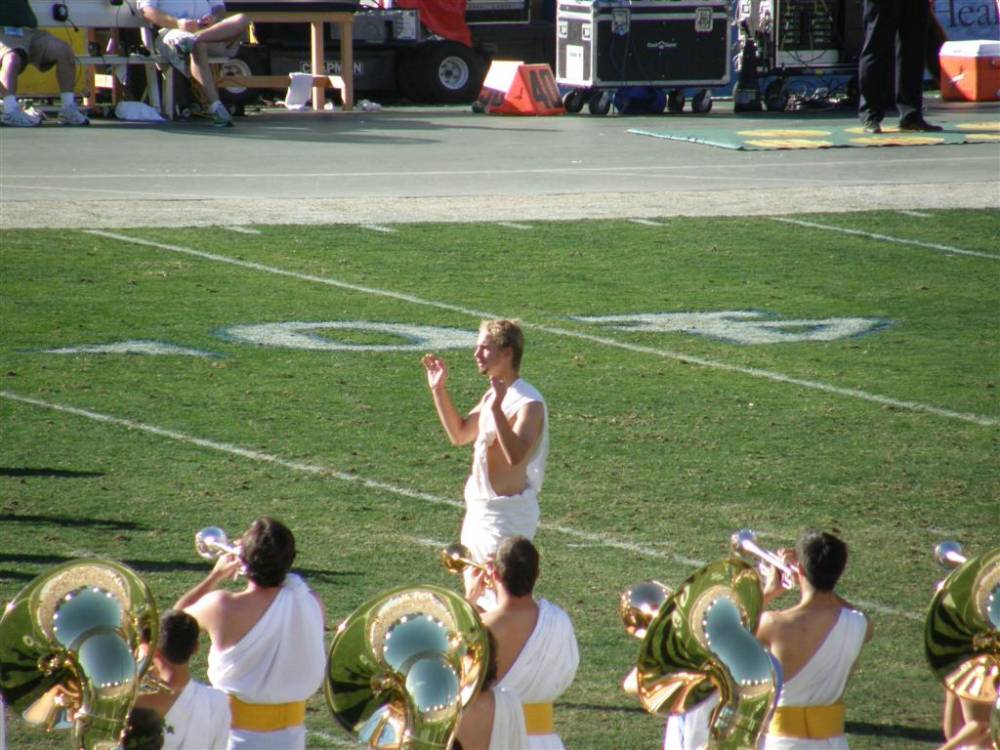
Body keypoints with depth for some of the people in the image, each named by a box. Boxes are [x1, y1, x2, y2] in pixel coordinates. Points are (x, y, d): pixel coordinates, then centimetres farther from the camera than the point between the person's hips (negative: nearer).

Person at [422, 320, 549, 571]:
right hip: (480, 509, 10)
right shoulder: (493, 394, 10)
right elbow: (459, 434, 22)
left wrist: (496, 410, -40)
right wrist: (439, 389, 14)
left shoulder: (529, 403, -20)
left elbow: (516, 455, -34)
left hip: (507, 512, -10)